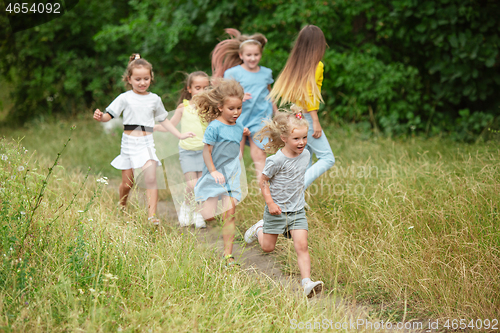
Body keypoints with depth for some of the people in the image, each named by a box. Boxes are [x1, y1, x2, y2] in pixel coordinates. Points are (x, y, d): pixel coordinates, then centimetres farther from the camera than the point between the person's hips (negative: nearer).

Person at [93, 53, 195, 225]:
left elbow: (164, 120, 20)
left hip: (147, 143, 1)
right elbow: (109, 115, -3)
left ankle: (152, 215, -15)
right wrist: (99, 116, -26)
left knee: (151, 179, -15)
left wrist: (180, 135, 18)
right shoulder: (125, 98, 0)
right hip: (129, 143, -1)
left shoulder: (154, 99, 8)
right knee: (127, 183, 5)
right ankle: (121, 209, 31)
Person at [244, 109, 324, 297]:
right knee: (267, 248, 14)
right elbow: (264, 181, -12)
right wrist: (270, 203, -18)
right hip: (276, 210, -3)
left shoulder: (305, 155, -2)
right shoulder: (276, 160, -21)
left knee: (302, 246, -12)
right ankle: (259, 229, 46)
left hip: (297, 211, 3)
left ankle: (307, 282, -17)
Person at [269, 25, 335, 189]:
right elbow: (308, 92, -18)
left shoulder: (294, 63, 8)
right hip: (306, 117, -8)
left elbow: (283, 90, 9)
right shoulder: (316, 65, -11)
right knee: (327, 158, -2)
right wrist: (315, 121, -16)